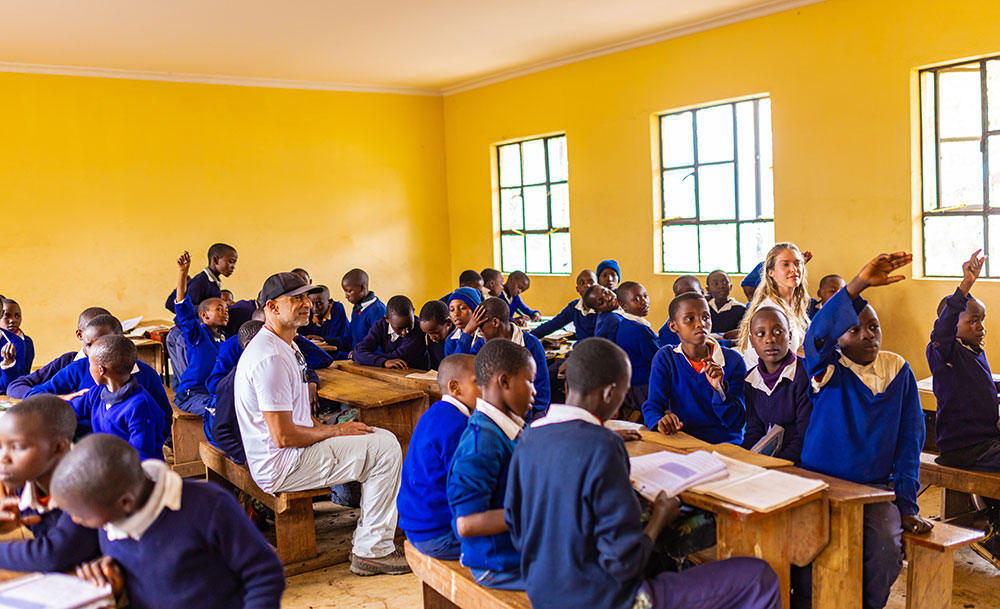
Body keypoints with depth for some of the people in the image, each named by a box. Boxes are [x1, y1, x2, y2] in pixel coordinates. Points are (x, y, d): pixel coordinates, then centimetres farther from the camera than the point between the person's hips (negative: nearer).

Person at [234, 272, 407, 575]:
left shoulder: (285, 346, 13)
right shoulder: (270, 358, -22)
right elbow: (284, 436, -24)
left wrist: (330, 429, 6)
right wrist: (335, 431, -12)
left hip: (288, 454, 11)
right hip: (281, 467, -11)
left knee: (381, 438, 11)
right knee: (385, 447, -14)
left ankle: (367, 539, 12)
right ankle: (373, 551, -8)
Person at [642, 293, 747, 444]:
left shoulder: (733, 360, -1)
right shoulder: (664, 358, 4)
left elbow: (736, 424, -3)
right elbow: (652, 405, -4)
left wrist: (719, 388, -20)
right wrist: (660, 421, -27)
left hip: (726, 445, -1)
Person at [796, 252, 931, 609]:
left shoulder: (898, 371, 6)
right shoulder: (831, 371, -4)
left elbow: (909, 443, 7)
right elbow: (817, 336, -29)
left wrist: (907, 507, 1)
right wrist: (859, 284, -39)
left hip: (876, 488, 3)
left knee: (886, 547, -24)